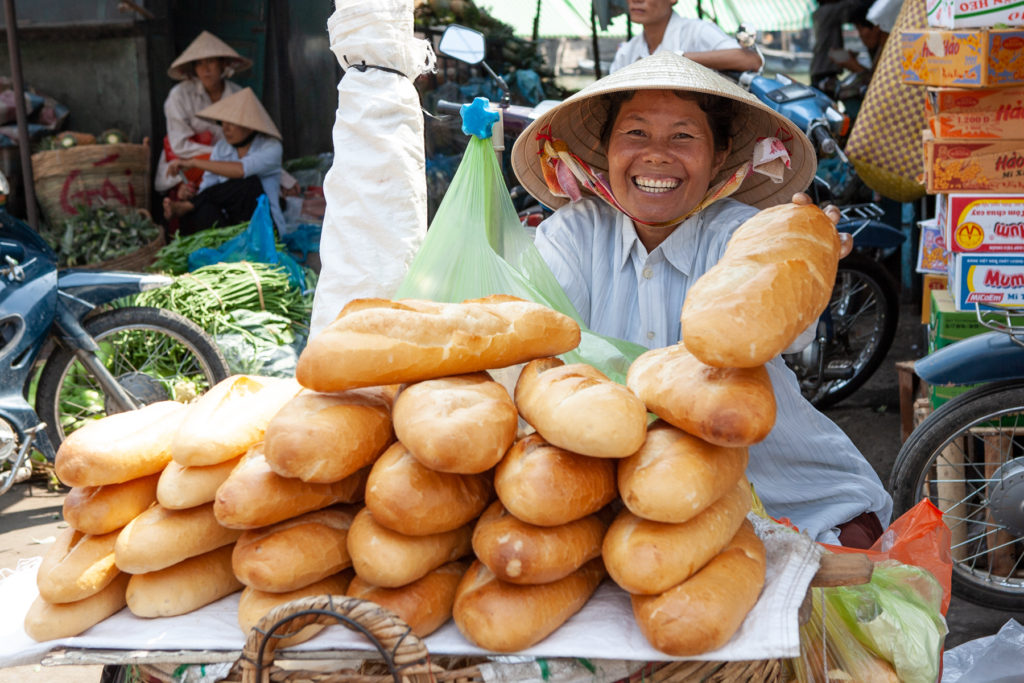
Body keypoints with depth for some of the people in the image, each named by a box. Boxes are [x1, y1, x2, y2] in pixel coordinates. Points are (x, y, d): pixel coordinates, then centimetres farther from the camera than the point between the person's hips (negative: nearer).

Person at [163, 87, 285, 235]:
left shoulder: (271, 147, -7)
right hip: (228, 222, 3)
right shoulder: (222, 147, 9)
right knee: (204, 208, -30)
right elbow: (207, 187, 2)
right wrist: (191, 197, -22)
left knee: (249, 183, -31)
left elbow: (241, 170, -27)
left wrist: (193, 162, -26)